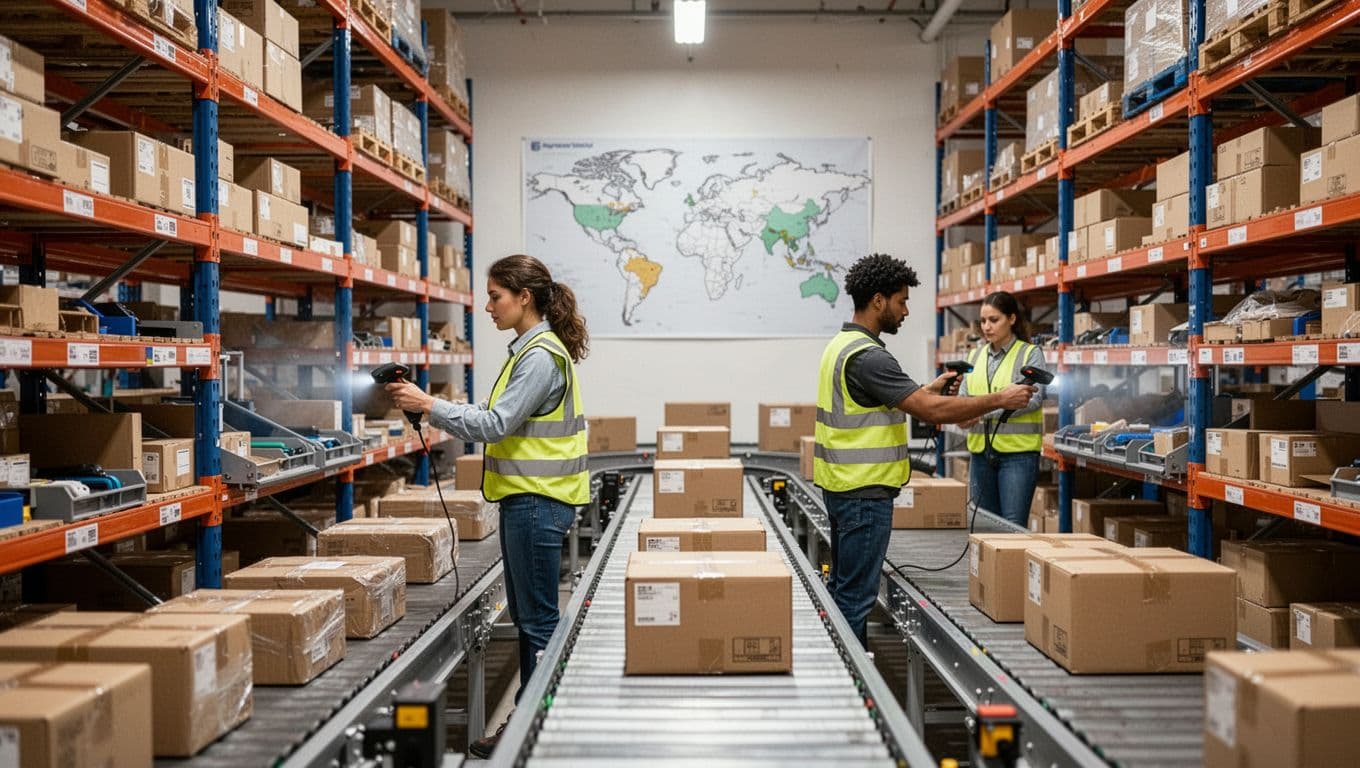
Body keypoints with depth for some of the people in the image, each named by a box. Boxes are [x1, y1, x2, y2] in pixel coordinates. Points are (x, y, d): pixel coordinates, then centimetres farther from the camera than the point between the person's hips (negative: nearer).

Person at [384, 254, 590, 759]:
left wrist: (430, 406, -18)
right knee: (526, 617, 17)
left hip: (538, 503, -10)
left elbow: (497, 423, -21)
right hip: (525, 499, 10)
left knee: (537, 621, 0)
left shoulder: (541, 356, -17)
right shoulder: (530, 349, 15)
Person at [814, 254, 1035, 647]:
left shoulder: (841, 345, 11)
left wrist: (929, 390, 16)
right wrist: (1000, 399, -13)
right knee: (856, 595, -2)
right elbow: (931, 411, -23)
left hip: (842, 486, 11)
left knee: (843, 588, 18)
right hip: (865, 493, -11)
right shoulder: (867, 355, -21)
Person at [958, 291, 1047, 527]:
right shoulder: (976, 355, 12)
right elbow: (964, 396, 10)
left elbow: (1033, 398, -15)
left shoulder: (1031, 354, -2)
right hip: (981, 451, 5)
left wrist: (984, 412, -25)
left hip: (1018, 452, -5)